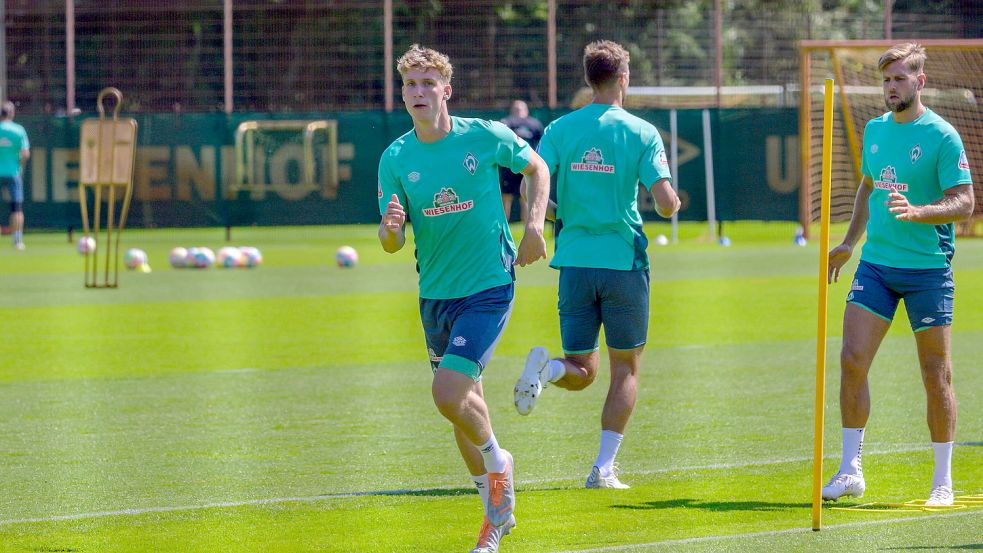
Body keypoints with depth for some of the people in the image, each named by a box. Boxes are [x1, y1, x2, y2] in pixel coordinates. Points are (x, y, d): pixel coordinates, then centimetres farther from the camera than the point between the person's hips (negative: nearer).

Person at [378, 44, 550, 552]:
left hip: (489, 286, -4)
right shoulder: (396, 159, -3)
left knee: (448, 393, -19)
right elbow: (391, 242, -4)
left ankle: (496, 460, 12)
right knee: (462, 399, 13)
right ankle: (497, 510, 31)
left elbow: (537, 167, 9)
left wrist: (533, 227, -3)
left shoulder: (486, 137, -10)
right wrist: (390, 229, -27)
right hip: (435, 294, 4)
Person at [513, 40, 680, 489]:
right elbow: (665, 202, -11)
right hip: (624, 261, -2)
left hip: (575, 262, 2)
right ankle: (604, 467, 2)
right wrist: (672, 202, 12)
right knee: (626, 368, 11)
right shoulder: (642, 132, -4)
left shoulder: (560, 130, 2)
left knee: (580, 372, 12)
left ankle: (545, 366, -22)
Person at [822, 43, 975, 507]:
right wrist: (848, 244, 25)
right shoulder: (874, 130, 11)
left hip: (928, 268, -5)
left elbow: (964, 202, -12)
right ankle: (850, 470, 2)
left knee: (936, 376, 1)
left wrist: (917, 212, -27)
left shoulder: (942, 137, -8)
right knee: (852, 360, -5)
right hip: (875, 263, 5)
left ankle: (943, 481, 10)